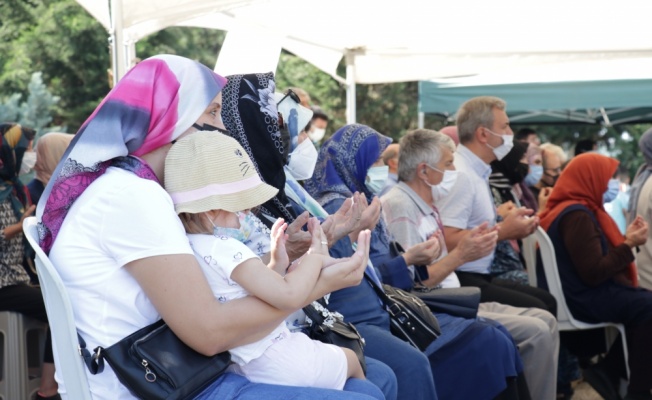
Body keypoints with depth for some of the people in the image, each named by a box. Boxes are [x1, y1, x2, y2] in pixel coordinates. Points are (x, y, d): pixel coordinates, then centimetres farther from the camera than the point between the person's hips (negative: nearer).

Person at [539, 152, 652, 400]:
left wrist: (626, 238, 8)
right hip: (585, 298, -11)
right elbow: (594, 273, -22)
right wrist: (629, 244, -13)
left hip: (584, 292, 11)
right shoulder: (577, 215, -18)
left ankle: (611, 371, 11)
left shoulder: (575, 210, 16)